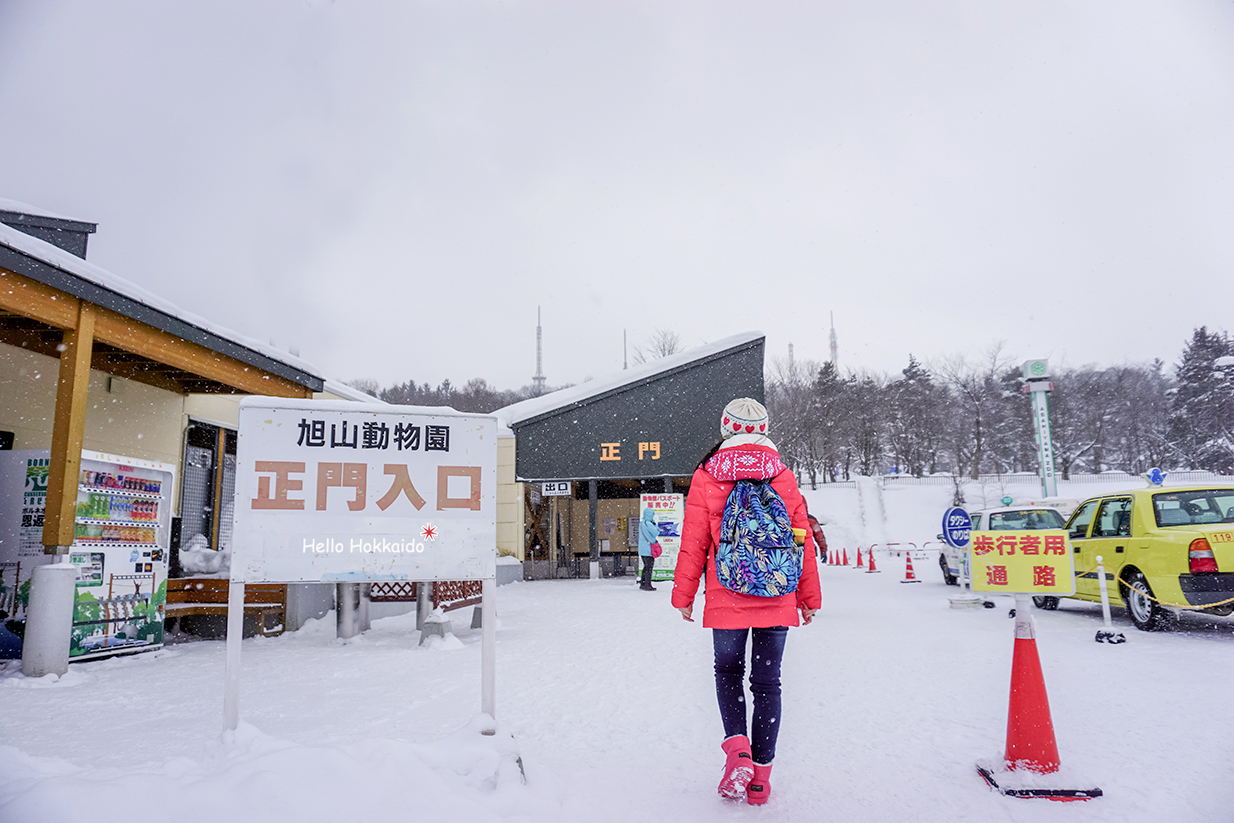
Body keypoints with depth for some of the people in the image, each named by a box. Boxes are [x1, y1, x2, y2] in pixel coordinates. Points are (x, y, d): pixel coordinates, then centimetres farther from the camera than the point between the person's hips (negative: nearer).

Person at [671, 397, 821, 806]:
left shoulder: (706, 478, -5)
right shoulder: (784, 478, 0)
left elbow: (693, 543, -3)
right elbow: (803, 542, 5)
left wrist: (683, 595, 7)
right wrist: (809, 598, 14)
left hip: (726, 600, -1)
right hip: (778, 600, 2)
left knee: (728, 671, 19)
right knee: (767, 681, 12)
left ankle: (737, 748, 1)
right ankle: (760, 774, 17)